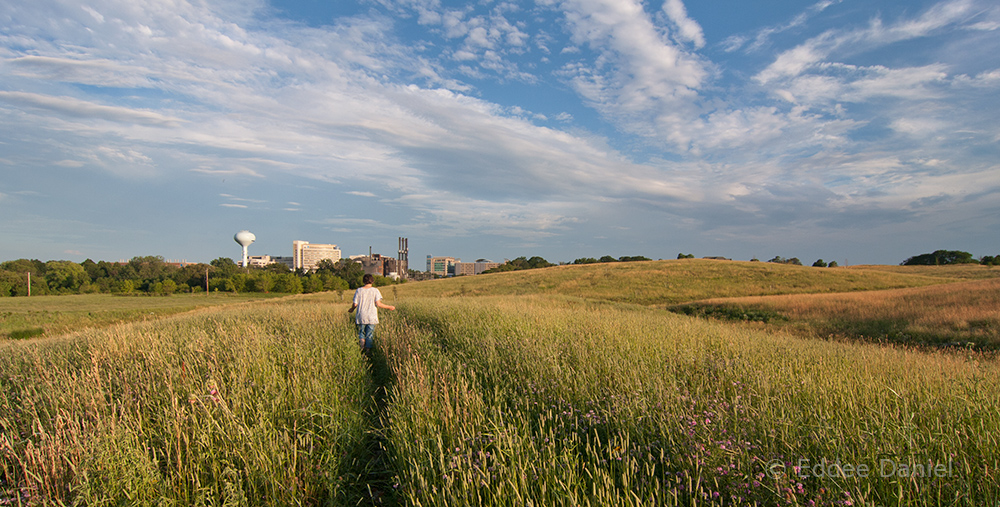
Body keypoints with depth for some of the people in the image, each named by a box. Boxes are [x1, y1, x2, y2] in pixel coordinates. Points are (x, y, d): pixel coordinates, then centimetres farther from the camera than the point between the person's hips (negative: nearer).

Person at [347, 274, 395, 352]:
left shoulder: (359, 290, 1)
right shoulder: (375, 290, -4)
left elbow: (355, 304, -1)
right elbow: (378, 304, -10)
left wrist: (351, 309, 21)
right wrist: (389, 307, 3)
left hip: (361, 317, 1)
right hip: (372, 317, -1)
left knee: (361, 332, 14)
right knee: (370, 335, 8)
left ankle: (362, 341, -13)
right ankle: (368, 348, 4)